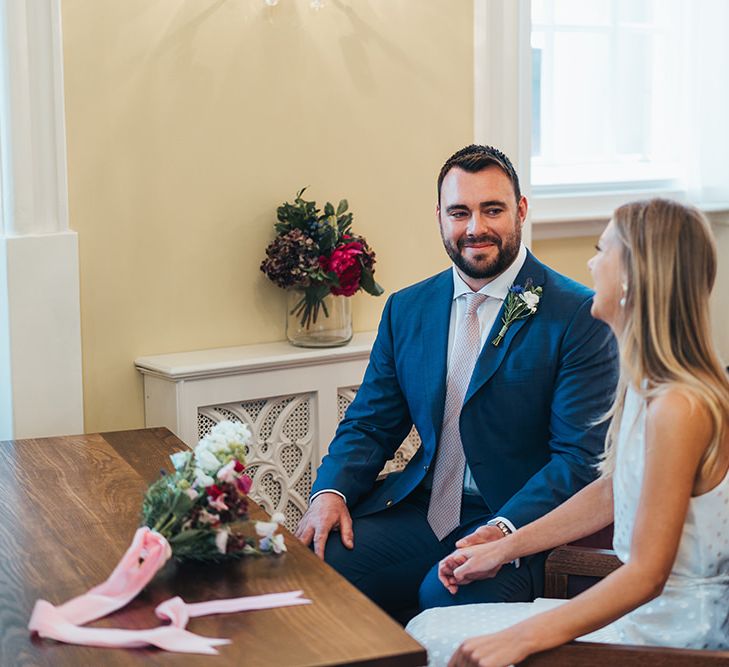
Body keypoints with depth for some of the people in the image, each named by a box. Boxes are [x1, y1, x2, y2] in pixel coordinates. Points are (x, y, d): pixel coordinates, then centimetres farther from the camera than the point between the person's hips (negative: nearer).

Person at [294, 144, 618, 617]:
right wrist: (331, 492, -6)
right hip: (419, 510, 5)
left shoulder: (580, 316, -6)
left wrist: (506, 528, -26)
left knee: (445, 596, -34)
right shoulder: (406, 309, 12)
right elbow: (369, 426, 15)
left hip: (520, 521, -5)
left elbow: (581, 457, -11)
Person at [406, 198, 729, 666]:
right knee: (428, 629, 5)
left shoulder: (678, 407, -26)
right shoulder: (646, 384, 5)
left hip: (673, 627, -9)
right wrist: (503, 549, 17)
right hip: (648, 604, 9)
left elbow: (647, 574, -24)